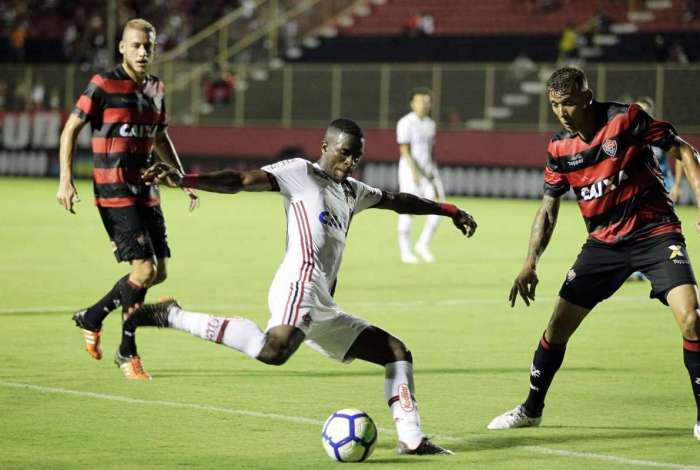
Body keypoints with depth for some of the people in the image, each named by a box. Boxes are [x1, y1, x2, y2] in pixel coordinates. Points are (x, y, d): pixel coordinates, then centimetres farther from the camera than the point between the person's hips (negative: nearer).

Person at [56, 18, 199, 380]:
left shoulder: (155, 89, 11)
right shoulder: (103, 86, -9)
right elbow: (71, 129, -5)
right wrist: (65, 180, -13)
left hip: (146, 191, 7)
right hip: (114, 191, -7)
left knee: (158, 272, 6)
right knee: (143, 268, -14)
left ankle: (91, 318, 26)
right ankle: (127, 352, 1)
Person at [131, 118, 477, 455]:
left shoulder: (352, 191, 29)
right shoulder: (301, 173, 4)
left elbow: (397, 201, 45)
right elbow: (242, 181, -9)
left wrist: (449, 210, 51)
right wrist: (184, 181, -23)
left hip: (323, 309, 10)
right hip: (301, 284, -10)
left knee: (398, 353, 16)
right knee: (273, 350, -39)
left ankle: (411, 441, 14)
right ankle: (172, 316, -29)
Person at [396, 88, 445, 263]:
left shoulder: (430, 123, 12)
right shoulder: (405, 123, -10)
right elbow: (404, 150, -17)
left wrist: (433, 173, 17)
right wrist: (414, 171, -27)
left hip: (428, 169, 7)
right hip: (410, 169, -7)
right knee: (409, 210, -3)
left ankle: (423, 244, 8)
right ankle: (405, 252, 6)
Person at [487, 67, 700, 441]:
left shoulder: (626, 119, -14)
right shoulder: (560, 148, 0)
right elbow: (548, 207, 9)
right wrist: (530, 263, 1)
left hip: (654, 231, -4)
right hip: (604, 241, 5)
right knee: (558, 325, 4)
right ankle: (531, 409, 25)